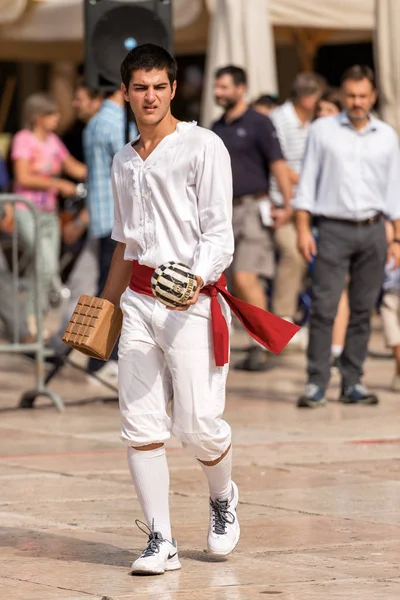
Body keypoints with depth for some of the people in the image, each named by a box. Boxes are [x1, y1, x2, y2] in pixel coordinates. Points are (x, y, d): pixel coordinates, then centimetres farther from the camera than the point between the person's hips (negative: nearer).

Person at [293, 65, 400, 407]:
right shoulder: (322, 131, 5)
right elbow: (307, 182, 5)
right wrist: (303, 229, -3)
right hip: (334, 228, -2)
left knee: (363, 310, 3)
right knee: (324, 308, -10)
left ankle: (353, 383, 9)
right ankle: (317, 384, -8)